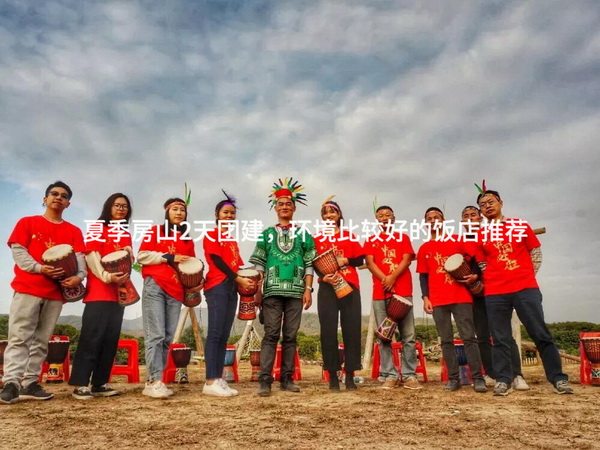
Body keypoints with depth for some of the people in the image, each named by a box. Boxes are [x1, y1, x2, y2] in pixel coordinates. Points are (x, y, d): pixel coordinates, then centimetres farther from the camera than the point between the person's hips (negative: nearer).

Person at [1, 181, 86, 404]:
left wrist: (79, 276, -19)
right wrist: (39, 268, -15)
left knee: (42, 341, 5)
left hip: (56, 291, 3)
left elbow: (79, 257, 3)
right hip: (27, 287, -2)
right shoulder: (27, 223, 10)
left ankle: (30, 383, 9)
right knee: (19, 336, -6)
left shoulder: (74, 231, 14)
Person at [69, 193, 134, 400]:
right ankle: (80, 384, -4)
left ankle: (100, 383, 10)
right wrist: (106, 276, -21)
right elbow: (91, 255, -9)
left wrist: (130, 253, -5)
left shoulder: (126, 234, 19)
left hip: (119, 291, 6)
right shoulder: (97, 228, 3)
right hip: (98, 290, -6)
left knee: (111, 338, 4)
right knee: (92, 335, -9)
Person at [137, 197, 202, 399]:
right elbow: (142, 256, -2)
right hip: (155, 287, -5)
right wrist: (168, 257, -10)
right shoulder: (155, 231, 7)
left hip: (176, 291, 5)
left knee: (168, 338, 3)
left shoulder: (187, 240, 19)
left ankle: (152, 381, 10)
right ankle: (155, 382, -7)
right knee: (156, 335, -10)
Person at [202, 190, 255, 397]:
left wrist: (248, 277, 0)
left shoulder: (232, 239, 22)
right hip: (217, 286, -8)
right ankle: (210, 381, -10)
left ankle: (219, 379, 8)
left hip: (232, 288, 8)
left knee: (224, 335, 5)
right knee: (215, 333, -11)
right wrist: (239, 279, -13)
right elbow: (217, 261, -9)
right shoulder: (212, 234, 1)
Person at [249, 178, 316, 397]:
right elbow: (259, 264, 8)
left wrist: (308, 289, -1)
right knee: (271, 335, -4)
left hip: (296, 292, 1)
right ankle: (265, 380, -2)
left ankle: (287, 379, 13)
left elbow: (309, 264, 8)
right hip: (272, 290, -1)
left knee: (290, 336, 6)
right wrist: (258, 290, -1)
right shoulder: (266, 234, 11)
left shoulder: (303, 234, 12)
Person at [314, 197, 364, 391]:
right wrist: (323, 276, -15)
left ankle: (350, 375, 7)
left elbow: (360, 260, 7)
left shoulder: (350, 236, 12)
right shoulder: (317, 238, 10)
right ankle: (333, 375, 6)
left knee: (351, 330, -1)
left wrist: (345, 260, -12)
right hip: (326, 289, 0)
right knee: (328, 331, -3)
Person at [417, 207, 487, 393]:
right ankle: (453, 378, 9)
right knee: (446, 340, 4)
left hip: (461, 297, -1)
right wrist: (425, 298, 1)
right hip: (437, 301, 2)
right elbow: (423, 276, 10)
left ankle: (478, 378, 1)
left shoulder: (457, 241, 8)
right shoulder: (424, 249, 11)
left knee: (468, 337, -3)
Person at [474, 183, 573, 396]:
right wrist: (490, 281, 3)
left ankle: (558, 379, 11)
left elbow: (535, 253, 12)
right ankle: (503, 381, 9)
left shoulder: (521, 225, 9)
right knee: (500, 339, 3)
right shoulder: (481, 235, 9)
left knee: (541, 334, 1)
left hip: (526, 288, 0)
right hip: (494, 293, 1)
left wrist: (527, 276, 5)